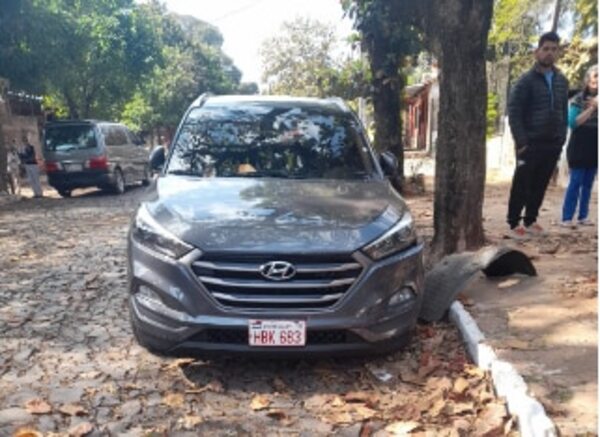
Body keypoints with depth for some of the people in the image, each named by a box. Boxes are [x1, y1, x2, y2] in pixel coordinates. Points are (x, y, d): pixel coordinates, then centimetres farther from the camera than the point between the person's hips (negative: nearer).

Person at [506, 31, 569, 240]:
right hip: (531, 143, -5)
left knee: (540, 185, 10)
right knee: (521, 185, -1)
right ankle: (514, 224, 8)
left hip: (553, 144, 5)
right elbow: (514, 112, -10)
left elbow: (564, 112, 17)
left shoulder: (562, 81, 12)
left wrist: (562, 137, 7)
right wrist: (521, 141, -16)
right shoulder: (527, 80, -6)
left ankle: (530, 220, 22)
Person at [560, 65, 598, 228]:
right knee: (575, 182, -8)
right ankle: (567, 217, -6)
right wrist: (591, 108, -16)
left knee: (588, 183, 6)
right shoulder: (578, 100, -4)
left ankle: (583, 216, 12)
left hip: (595, 148, 5)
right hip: (579, 147, -5)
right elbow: (573, 123, -12)